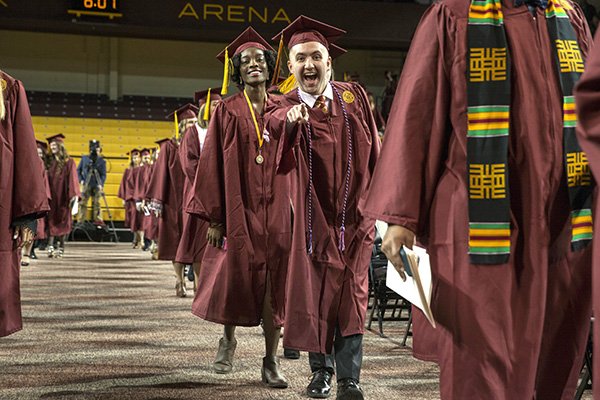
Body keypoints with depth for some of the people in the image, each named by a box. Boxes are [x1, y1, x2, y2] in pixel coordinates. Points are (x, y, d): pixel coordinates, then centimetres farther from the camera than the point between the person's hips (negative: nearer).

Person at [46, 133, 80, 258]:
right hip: (51, 196, 3)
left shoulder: (68, 162, 0)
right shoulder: (50, 162, 11)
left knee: (63, 221, 2)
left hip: (63, 196, -3)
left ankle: (60, 247, 8)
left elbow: (73, 179, -6)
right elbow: (46, 179, 8)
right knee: (51, 220, -4)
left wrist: (74, 194, -17)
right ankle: (51, 247, -9)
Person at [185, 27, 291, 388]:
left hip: (275, 209, 2)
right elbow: (213, 165, 0)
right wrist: (214, 217, -6)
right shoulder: (227, 111, 3)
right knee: (235, 279, 1)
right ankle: (229, 339, 30)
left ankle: (271, 362, 7)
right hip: (238, 209, -1)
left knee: (273, 283, -1)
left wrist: (293, 209, -1)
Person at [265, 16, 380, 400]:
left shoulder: (354, 96, 4)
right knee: (315, 291, 7)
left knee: (351, 292, -2)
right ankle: (321, 369, 22)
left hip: (355, 212, 0)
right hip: (313, 215, 0)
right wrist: (291, 118, -46)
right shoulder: (285, 107, 1)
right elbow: (275, 122, -24)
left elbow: (374, 150, 7)